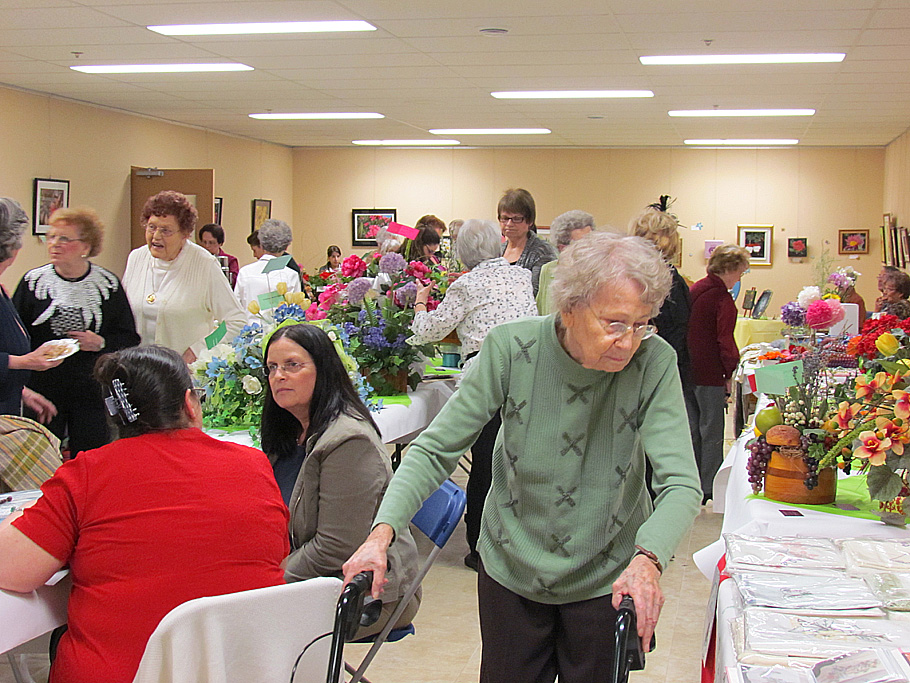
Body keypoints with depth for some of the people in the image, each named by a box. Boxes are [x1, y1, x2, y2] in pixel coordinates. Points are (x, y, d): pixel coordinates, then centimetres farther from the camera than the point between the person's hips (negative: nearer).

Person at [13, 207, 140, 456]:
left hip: (93, 393, 0)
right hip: (42, 389, 1)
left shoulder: (108, 283, 3)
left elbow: (129, 337, 5)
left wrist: (101, 343, -13)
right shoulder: (33, 281, 5)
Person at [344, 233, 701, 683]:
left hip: (605, 580, 0)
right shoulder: (511, 348, -19)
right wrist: (383, 531, -31)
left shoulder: (654, 362, -20)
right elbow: (436, 450, -16)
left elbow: (681, 483, -26)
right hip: (511, 569, 1)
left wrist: (647, 558, -46)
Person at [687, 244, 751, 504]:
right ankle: (710, 488, 6)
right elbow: (725, 341, -19)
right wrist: (730, 372, -11)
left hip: (687, 371, 8)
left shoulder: (694, 289, 9)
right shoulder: (722, 299, -16)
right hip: (709, 374, -8)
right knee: (712, 432, 1)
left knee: (691, 428, 15)